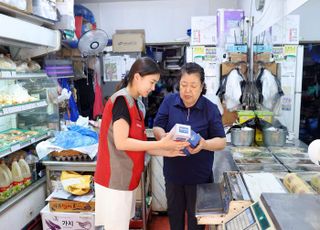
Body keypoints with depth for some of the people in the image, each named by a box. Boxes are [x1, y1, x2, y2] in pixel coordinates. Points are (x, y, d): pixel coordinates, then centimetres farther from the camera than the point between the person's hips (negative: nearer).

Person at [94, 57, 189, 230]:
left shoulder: (134, 104, 11)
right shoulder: (122, 100, -17)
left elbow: (136, 143, 10)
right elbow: (121, 143, -22)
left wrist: (166, 152, 2)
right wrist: (160, 144, -19)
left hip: (124, 178, 9)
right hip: (115, 180, -9)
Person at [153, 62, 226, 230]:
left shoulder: (210, 108, -10)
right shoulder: (169, 101, -5)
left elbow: (221, 142, -9)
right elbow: (157, 128, -4)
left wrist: (204, 144, -30)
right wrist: (163, 136, -28)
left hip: (199, 174, -2)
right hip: (173, 171, 2)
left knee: (196, 216, 16)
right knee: (174, 213, 21)